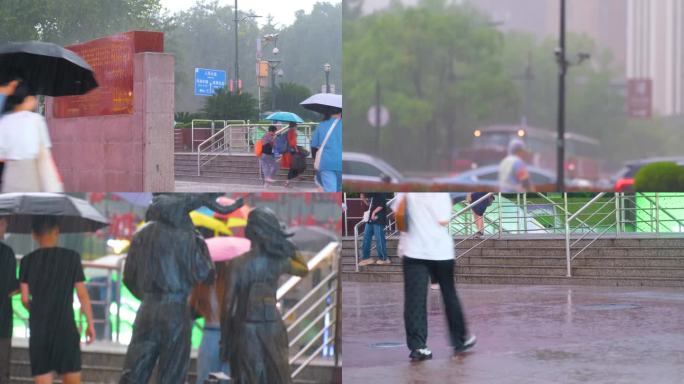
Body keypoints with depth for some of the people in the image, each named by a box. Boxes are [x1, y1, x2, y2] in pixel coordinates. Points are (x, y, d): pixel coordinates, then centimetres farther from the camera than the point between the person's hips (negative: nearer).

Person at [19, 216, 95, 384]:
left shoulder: (27, 261, 3)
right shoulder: (72, 257, -2)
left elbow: (25, 299, 3)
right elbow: (82, 294, -1)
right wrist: (90, 323, 7)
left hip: (38, 329, 2)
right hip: (65, 326, -2)